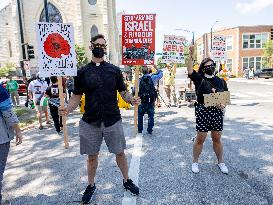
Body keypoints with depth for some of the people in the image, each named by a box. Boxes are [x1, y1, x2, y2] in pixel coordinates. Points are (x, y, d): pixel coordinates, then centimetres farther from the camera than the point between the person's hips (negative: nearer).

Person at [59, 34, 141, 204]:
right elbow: (76, 97, 4)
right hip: (90, 122, 0)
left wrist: (132, 100, -18)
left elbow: (124, 92, 4)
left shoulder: (114, 70, 3)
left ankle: (127, 181, 35)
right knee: (92, 156, 13)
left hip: (112, 120, 0)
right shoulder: (82, 72, 2)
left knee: (120, 153, 12)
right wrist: (67, 110, -15)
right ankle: (91, 186, 36)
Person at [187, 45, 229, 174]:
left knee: (217, 139, 14)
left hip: (217, 112, 3)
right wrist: (191, 56, -27)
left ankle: (221, 162, 32)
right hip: (203, 112, -3)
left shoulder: (221, 81, 9)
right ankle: (195, 162, 23)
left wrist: (223, 105, -9)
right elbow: (190, 71, -18)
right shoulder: (199, 79, -1)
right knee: (200, 138, 6)